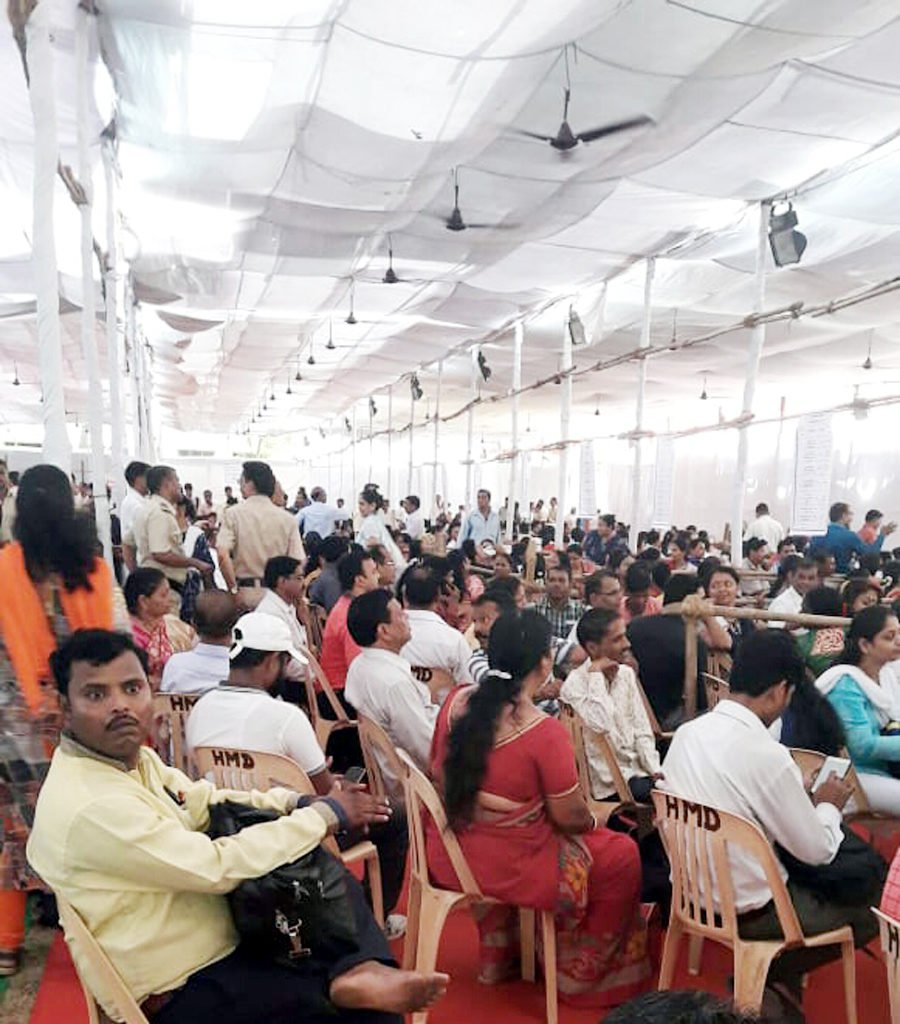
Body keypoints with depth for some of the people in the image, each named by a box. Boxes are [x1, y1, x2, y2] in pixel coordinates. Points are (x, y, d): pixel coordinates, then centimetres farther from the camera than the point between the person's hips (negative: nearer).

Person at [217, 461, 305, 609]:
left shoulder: (233, 513, -4)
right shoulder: (287, 518, 0)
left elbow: (223, 555, -15)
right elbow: (298, 561, -3)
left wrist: (233, 589, -7)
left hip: (245, 592, -1)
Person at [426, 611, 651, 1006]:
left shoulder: (456, 701, -7)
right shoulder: (545, 731, -24)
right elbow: (570, 817, -13)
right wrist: (592, 820, 9)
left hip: (447, 857, 6)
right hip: (510, 868, -6)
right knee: (622, 855, 14)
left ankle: (497, 955, 46)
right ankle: (582, 975, 33)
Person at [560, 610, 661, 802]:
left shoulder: (627, 673, 6)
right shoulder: (575, 683, -14)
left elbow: (641, 729, 9)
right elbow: (600, 725, -30)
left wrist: (656, 770, -4)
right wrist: (596, 674, -21)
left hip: (638, 768, 6)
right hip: (608, 782, -6)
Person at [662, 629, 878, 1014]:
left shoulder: (686, 732, -6)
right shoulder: (766, 754, -26)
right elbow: (818, 851, -14)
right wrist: (828, 805, 6)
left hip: (693, 890, 7)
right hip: (747, 909, -7)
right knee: (870, 910, 14)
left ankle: (768, 972, 18)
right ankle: (770, 975, 12)